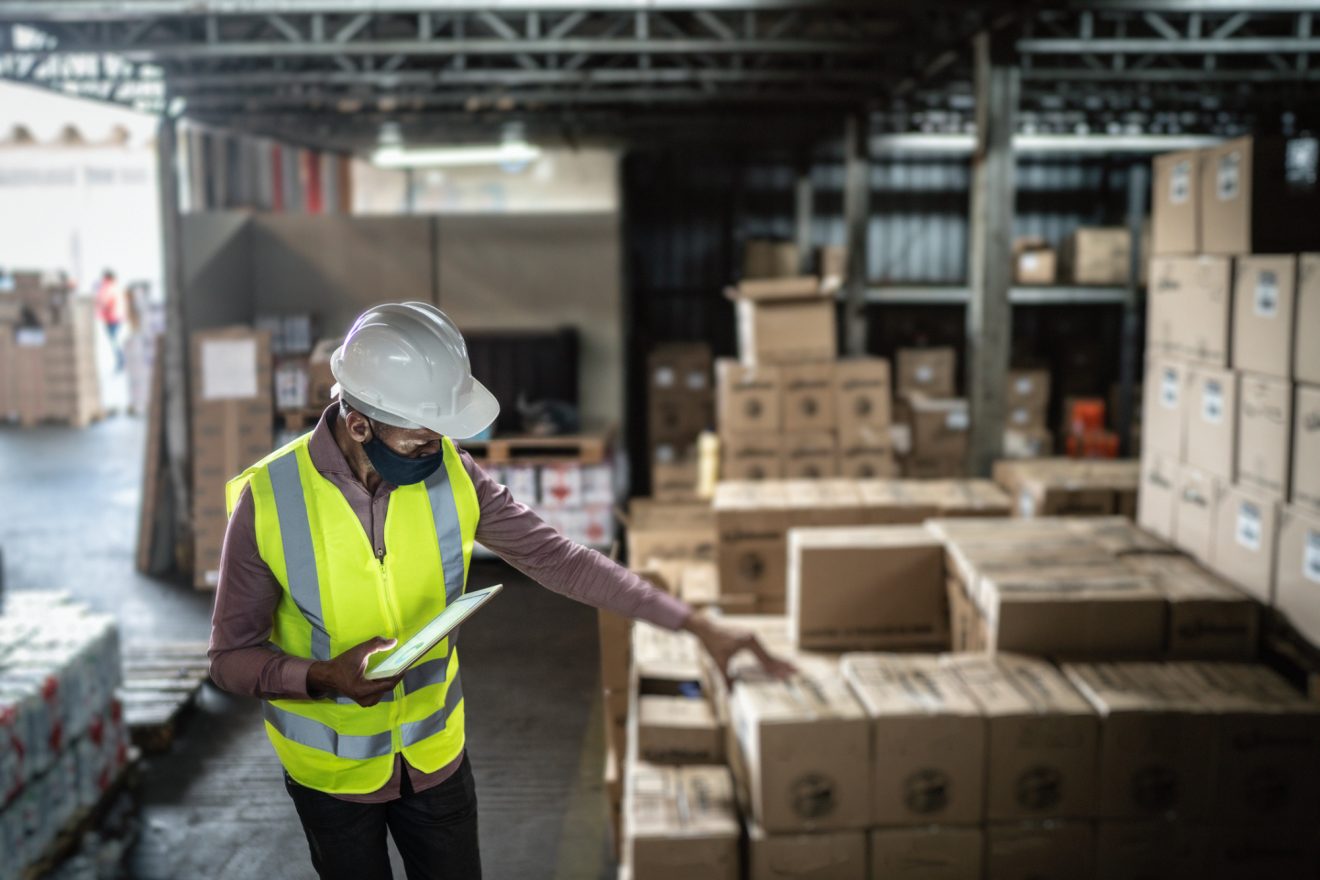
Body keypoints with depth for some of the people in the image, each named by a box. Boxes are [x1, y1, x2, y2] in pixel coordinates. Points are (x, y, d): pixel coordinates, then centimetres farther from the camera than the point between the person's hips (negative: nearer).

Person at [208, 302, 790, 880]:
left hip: (435, 752, 2)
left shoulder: (450, 473, -15)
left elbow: (558, 559, -10)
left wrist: (695, 623, -13)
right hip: (331, 769, -2)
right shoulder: (268, 500, -22)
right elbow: (231, 657, -13)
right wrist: (322, 677, -33)